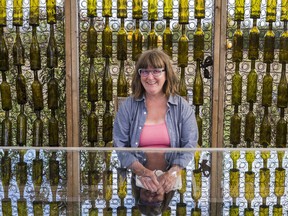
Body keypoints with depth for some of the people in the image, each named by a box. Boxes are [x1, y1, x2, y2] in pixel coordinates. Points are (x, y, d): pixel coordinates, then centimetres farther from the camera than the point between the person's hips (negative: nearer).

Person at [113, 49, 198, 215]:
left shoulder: (182, 106, 4)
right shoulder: (128, 106, 3)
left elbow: (189, 144, -1)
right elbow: (120, 145, -2)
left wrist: (174, 172, -19)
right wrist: (141, 171, -18)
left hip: (171, 178, 1)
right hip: (136, 176, 0)